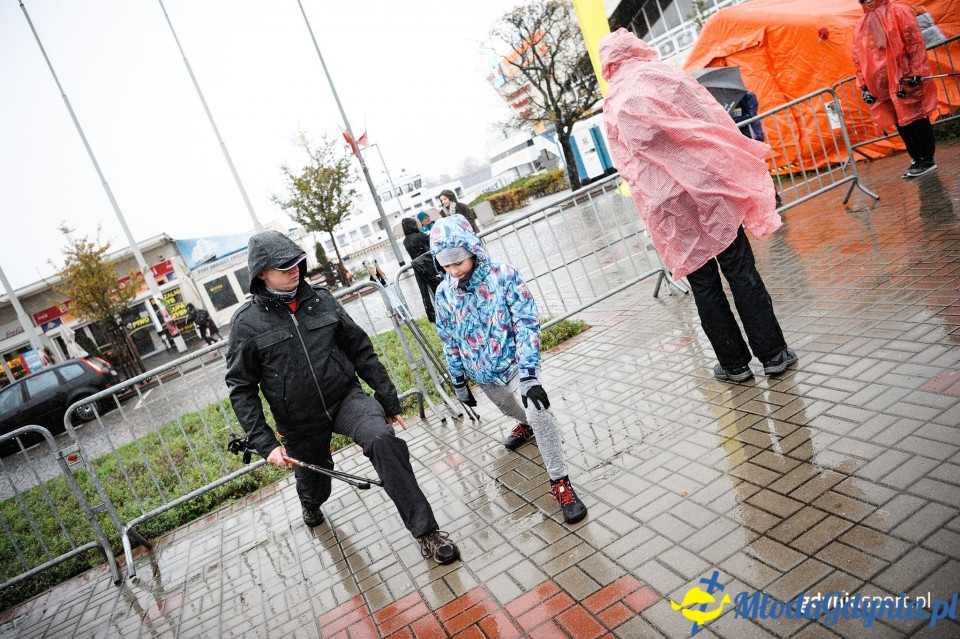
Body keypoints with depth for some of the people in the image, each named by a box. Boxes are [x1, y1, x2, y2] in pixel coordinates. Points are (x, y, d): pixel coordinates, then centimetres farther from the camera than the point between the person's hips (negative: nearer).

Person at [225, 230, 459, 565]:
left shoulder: (321, 299, -2)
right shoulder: (247, 321, -9)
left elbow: (361, 350, 3)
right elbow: (241, 388, -5)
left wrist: (388, 399, 5)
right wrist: (265, 443, -12)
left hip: (346, 397, 0)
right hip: (300, 423, 0)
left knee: (384, 440, -28)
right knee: (313, 483, 21)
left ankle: (426, 531, -19)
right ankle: (311, 504, 63)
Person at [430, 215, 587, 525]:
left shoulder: (503, 275, -20)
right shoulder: (444, 293, -9)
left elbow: (527, 322, -24)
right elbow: (449, 341, 4)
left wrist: (529, 373, -32)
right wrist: (458, 381, 8)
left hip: (513, 365, -5)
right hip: (483, 375, 5)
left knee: (538, 413, -24)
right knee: (511, 409, 27)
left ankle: (559, 482, -9)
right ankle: (525, 425, 64)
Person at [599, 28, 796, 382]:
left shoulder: (612, 108, 10)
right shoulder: (666, 76, 4)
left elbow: (628, 167, 9)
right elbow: (716, 122, 1)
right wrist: (741, 167, 6)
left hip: (666, 207, 1)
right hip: (707, 187, -1)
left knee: (704, 284, 9)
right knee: (741, 272, 5)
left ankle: (734, 363, 16)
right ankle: (773, 354, 11)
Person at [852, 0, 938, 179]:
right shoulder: (860, 27, 13)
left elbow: (915, 42, -7)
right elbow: (858, 59, 13)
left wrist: (916, 72, -15)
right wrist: (863, 86, 5)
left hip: (905, 80, -5)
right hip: (881, 86, 5)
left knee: (917, 119, 1)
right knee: (901, 123, 9)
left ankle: (927, 159, 8)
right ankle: (917, 159, 18)